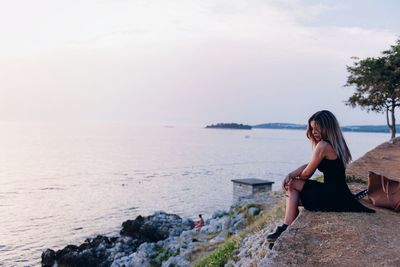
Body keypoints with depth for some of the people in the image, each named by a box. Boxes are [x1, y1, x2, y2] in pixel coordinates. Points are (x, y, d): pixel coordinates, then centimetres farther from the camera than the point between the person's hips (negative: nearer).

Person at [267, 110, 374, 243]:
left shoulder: (323, 146, -19)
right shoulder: (336, 144, 12)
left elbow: (307, 173, -10)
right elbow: (308, 165, 12)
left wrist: (293, 180, 11)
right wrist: (290, 175, 0)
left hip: (332, 197, -9)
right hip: (341, 196, 9)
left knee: (292, 185, 3)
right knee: (292, 187, 14)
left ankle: (286, 229, 7)